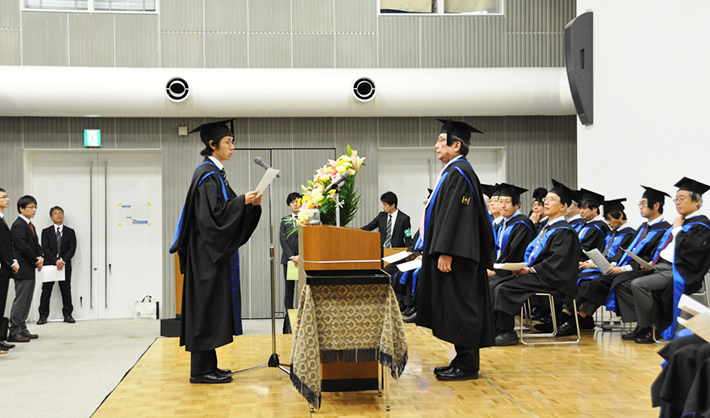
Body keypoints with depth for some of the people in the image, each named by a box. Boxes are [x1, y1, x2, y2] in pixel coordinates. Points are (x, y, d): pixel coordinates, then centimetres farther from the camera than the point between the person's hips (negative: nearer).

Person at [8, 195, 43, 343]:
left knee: (27, 301, 12)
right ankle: (14, 332, -4)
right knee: (20, 301, -8)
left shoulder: (30, 226, 18)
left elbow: (36, 245, 17)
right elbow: (23, 247, -19)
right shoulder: (18, 225, -12)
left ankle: (22, 329, 18)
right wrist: (36, 260, -11)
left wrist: (40, 257, -2)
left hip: (30, 269, 10)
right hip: (22, 270, -10)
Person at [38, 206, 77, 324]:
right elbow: (45, 248, -4)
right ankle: (43, 315, 7)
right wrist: (55, 261, -17)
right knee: (46, 291, 1)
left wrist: (63, 260, -15)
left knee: (66, 290, 4)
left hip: (65, 265, 1)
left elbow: (72, 248, 0)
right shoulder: (46, 232, 7)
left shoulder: (70, 232, 9)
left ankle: (67, 314, 11)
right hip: (49, 265, 0)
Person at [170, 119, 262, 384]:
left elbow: (223, 209, 17)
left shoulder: (215, 172, 16)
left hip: (213, 251, 10)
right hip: (206, 251, -10)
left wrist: (249, 204, 4)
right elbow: (212, 213, -22)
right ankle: (201, 370, -1)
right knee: (207, 305, -6)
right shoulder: (207, 174, -14)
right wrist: (242, 201, -21)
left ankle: (207, 365, 17)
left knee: (212, 307, 11)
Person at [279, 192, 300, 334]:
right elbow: (282, 239, 5)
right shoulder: (285, 220, 14)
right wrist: (292, 257, -8)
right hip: (289, 259, 2)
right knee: (289, 289, 1)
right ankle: (289, 322, 3)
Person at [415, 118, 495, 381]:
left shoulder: (459, 172, -14)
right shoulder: (452, 172, 18)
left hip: (457, 255, -10)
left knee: (460, 306, -6)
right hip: (452, 253, 10)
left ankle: (467, 365, -1)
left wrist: (445, 253, -24)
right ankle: (463, 360, 18)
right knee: (454, 308, 12)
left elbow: (456, 215, -21)